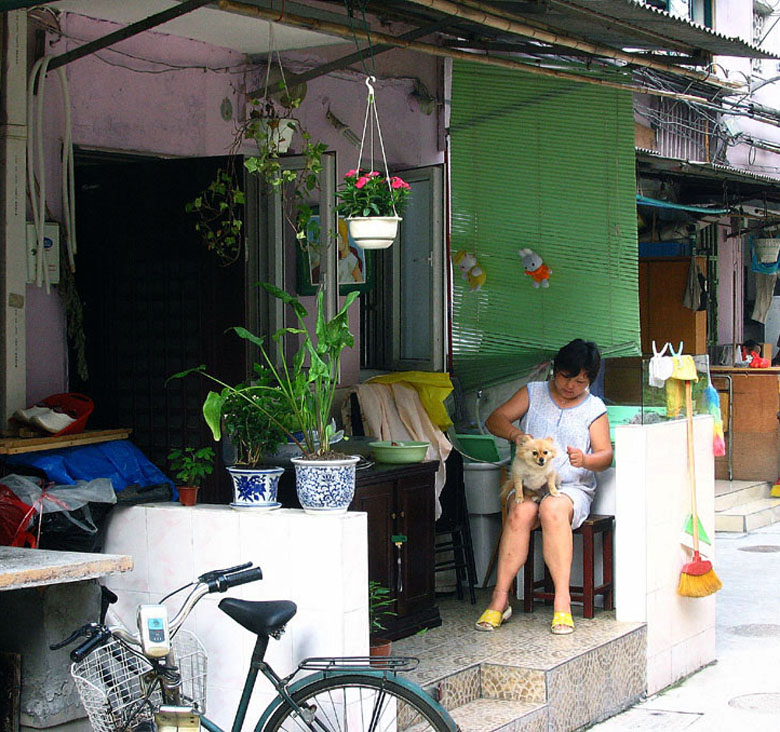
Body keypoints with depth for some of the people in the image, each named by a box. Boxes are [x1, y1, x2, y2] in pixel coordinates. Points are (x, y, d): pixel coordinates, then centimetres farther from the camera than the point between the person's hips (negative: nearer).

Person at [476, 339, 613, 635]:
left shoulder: (594, 408, 10)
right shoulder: (533, 393, 13)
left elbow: (605, 455, 5)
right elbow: (495, 419, 6)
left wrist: (585, 460, -19)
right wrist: (515, 434, -16)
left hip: (573, 487, -1)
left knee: (553, 508, -37)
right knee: (521, 511, -34)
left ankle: (562, 600, -40)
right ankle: (500, 598, -33)